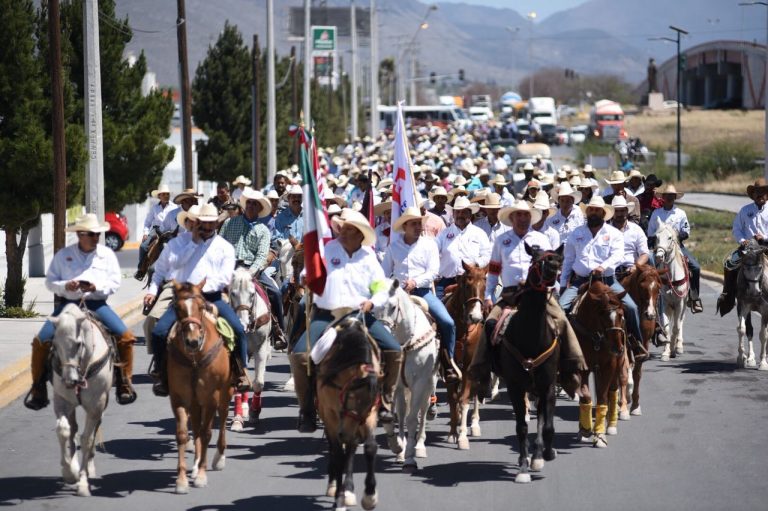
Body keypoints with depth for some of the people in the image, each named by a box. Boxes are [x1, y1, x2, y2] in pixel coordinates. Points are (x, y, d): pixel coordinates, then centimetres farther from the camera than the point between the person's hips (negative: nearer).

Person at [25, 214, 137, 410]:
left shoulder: (107, 254, 7)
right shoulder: (63, 255, 6)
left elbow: (115, 283, 2)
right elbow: (50, 281, 6)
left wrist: (97, 287, -17)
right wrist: (65, 286, -15)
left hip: (96, 305, 0)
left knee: (125, 336, -18)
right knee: (41, 341, -17)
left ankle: (124, 383, -2)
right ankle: (39, 386, -1)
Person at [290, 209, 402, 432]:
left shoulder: (369, 257, 4)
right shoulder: (327, 249, 0)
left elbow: (382, 290, 4)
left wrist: (372, 302, -16)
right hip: (326, 315, -2)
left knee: (394, 351, -11)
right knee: (299, 355, -22)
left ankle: (385, 404, 7)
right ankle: (307, 411, -7)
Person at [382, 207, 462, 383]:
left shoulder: (429, 244, 6)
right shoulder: (394, 247, 10)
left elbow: (433, 271, -3)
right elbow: (384, 273, 13)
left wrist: (416, 282, -19)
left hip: (423, 291, -1)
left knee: (447, 323, -19)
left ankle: (448, 362, -3)